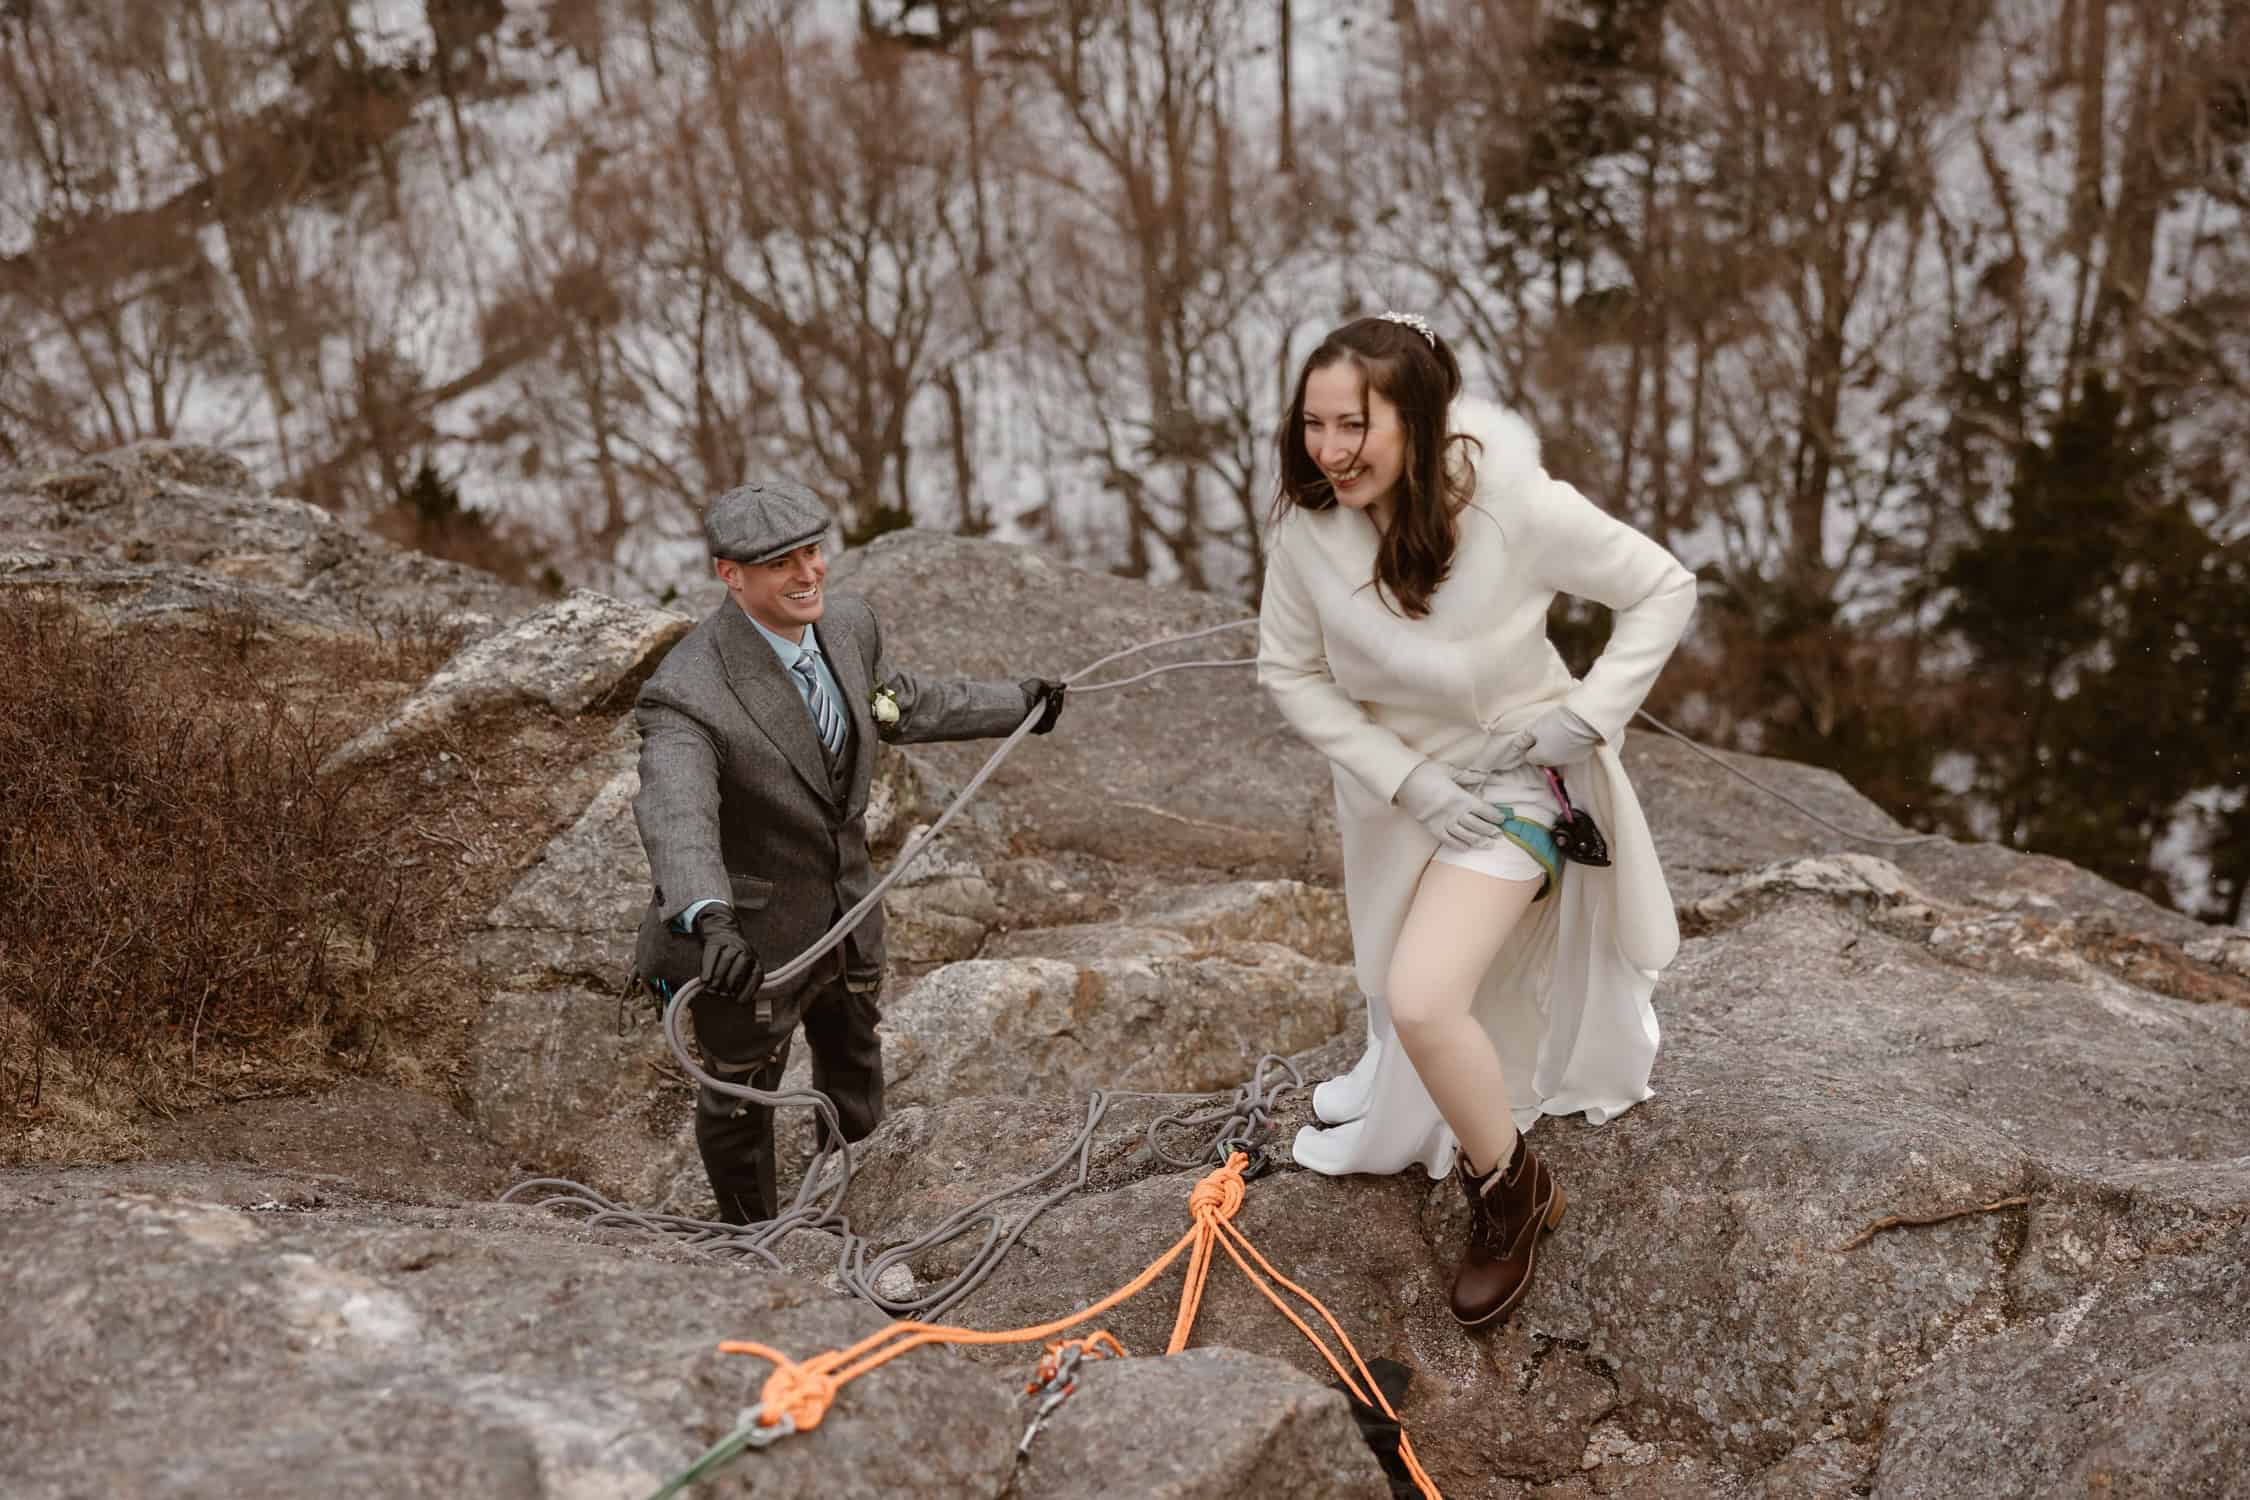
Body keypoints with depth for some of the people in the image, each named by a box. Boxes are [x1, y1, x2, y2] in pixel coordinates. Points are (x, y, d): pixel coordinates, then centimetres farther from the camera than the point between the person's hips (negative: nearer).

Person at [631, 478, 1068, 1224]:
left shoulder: (847, 623, -9)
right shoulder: (688, 695, -33)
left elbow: (902, 702, 11)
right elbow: (675, 819, -47)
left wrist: (1017, 704, 21)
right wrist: (708, 921, -66)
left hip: (846, 914, 6)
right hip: (747, 942, -6)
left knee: (855, 1084, 29)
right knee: (741, 1100, 20)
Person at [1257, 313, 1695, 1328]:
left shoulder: (1518, 506, -30)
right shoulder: (1306, 523, -21)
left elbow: (1665, 590, -15)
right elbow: (1290, 672, -9)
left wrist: (1591, 714, -23)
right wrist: (1405, 779, -17)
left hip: (1511, 776, -4)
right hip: (1393, 779, 4)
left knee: (1423, 1000, -21)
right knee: (1404, 1000, 26)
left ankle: (1511, 1193, 6)